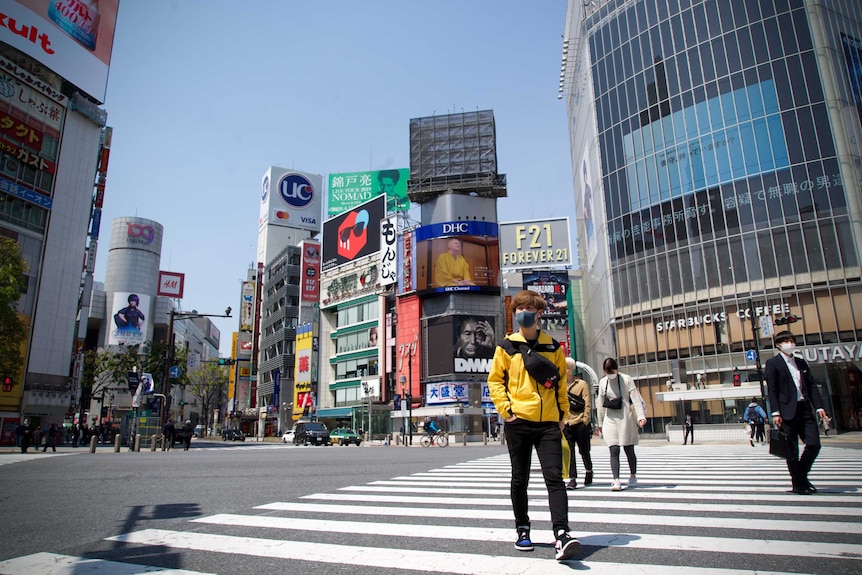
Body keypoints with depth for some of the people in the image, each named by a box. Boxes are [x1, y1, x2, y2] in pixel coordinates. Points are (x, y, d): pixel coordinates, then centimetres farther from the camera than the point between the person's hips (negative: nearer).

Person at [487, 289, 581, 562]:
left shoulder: (552, 346, 8)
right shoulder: (506, 346, 3)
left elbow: (561, 382, 14)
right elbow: (495, 381, 4)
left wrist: (563, 414, 9)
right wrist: (505, 409, -8)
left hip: (548, 422, 1)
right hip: (518, 422, 0)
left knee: (555, 477, -8)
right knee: (520, 479, 10)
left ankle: (562, 535, -10)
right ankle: (522, 530, 24)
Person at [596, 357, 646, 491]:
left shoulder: (626, 379, -2)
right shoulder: (603, 382, 7)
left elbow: (636, 399, -7)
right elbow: (600, 404, 14)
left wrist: (641, 416, -19)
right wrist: (600, 423, 17)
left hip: (625, 419, -2)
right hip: (610, 420, 2)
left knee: (629, 450, 8)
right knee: (614, 451, -8)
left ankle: (633, 476, 29)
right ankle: (616, 480, -10)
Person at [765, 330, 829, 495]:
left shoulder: (801, 363, 16)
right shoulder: (773, 363, -3)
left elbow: (812, 386, 16)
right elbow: (772, 390, -7)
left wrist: (819, 406, 4)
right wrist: (775, 413, -13)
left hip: (805, 409, 6)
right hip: (788, 412, -6)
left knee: (814, 444, 0)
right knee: (792, 451, 1)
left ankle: (801, 476, 21)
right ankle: (798, 484, 13)